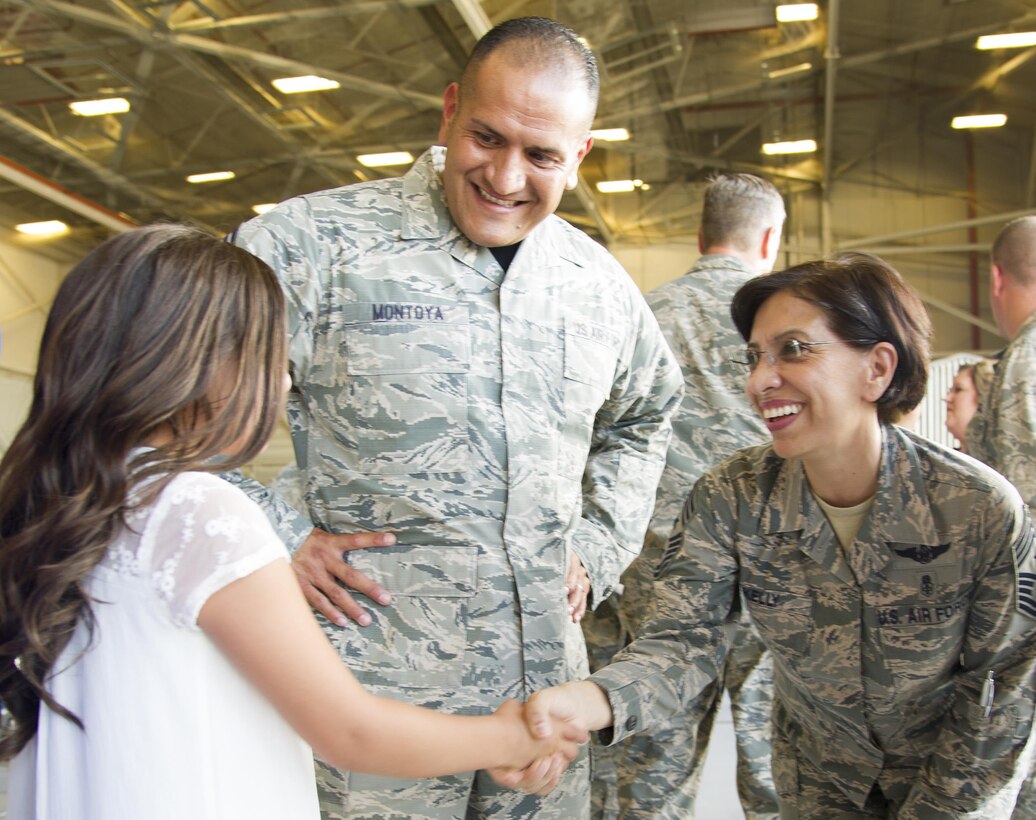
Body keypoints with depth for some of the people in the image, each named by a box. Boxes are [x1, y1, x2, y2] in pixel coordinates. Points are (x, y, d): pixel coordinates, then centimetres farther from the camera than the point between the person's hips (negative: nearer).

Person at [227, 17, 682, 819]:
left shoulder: (601, 285, 8)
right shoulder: (315, 243, -9)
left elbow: (646, 414, 27)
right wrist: (274, 539, -11)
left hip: (548, 680, 5)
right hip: (375, 691, -4)